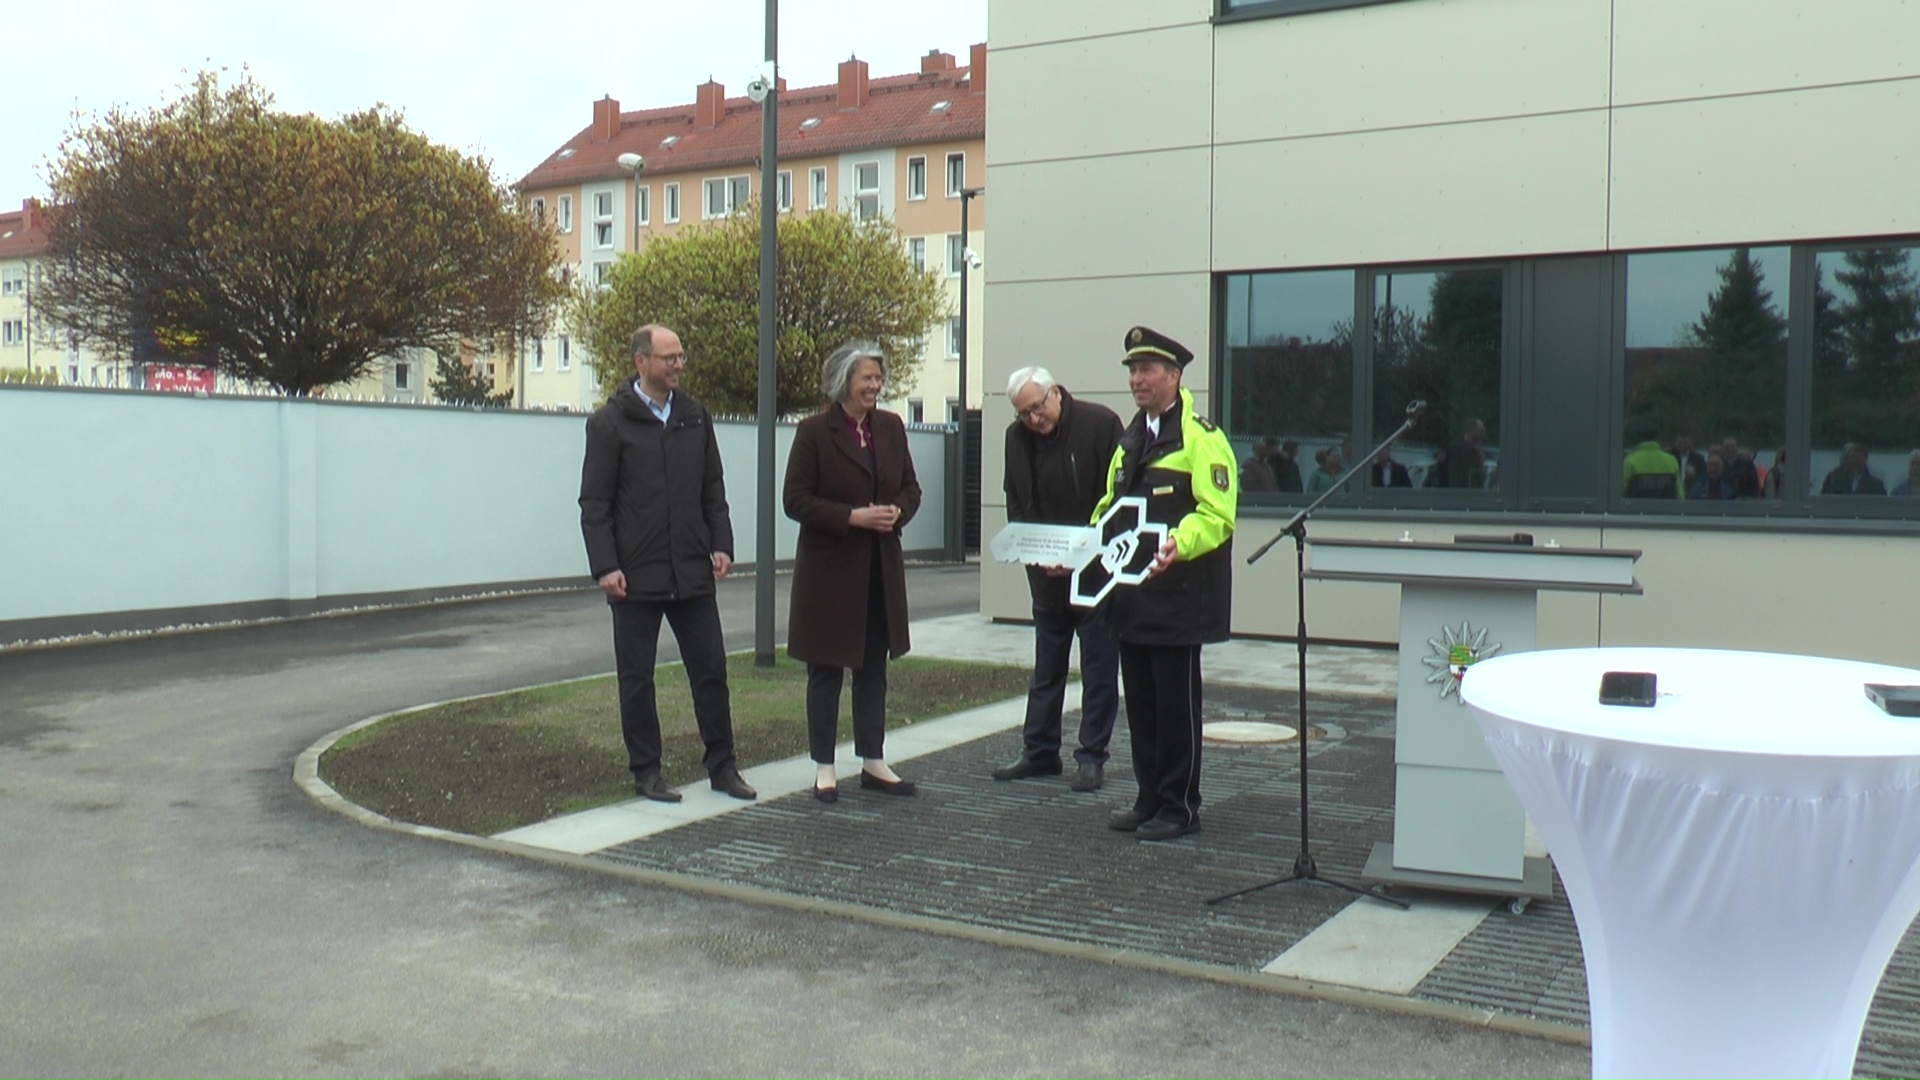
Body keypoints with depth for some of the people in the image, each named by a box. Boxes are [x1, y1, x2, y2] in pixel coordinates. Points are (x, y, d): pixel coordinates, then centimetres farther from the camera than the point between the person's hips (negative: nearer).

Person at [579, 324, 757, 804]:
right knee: (637, 677, 6)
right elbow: (594, 503, -5)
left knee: (711, 668, 7)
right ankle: (646, 771, 17)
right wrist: (605, 566, -13)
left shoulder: (695, 416, 10)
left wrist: (721, 544, 3)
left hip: (692, 571, 4)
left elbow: (713, 490, 15)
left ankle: (721, 764, 17)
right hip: (636, 575, -4)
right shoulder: (610, 422, -4)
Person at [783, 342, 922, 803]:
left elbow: (910, 487, 14)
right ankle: (824, 767, 14)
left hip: (881, 566, 5)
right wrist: (852, 517, -20)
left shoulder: (890, 427, 7)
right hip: (829, 567, -5)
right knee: (826, 670, 4)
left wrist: (897, 511, -9)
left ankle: (873, 762, 22)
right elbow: (795, 500, -11)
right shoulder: (814, 431, -9)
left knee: (874, 668, 12)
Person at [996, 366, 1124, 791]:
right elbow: (1016, 505, 8)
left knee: (1099, 667, 3)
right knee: (1046, 666, 13)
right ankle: (1040, 752, 23)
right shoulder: (1017, 437, 3)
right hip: (1047, 573, 5)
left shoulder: (1101, 423, -11)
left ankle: (1092, 757, 11)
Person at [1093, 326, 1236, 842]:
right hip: (1132, 595, 8)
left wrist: (1179, 545, -33)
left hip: (1178, 595, -8)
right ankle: (1149, 799, 24)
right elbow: (1109, 509, 23)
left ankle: (1180, 807, 12)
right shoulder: (1130, 439, 17)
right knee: (1140, 700, 13)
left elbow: (1218, 514, -16)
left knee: (1177, 702, 1)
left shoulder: (1200, 437, -9)